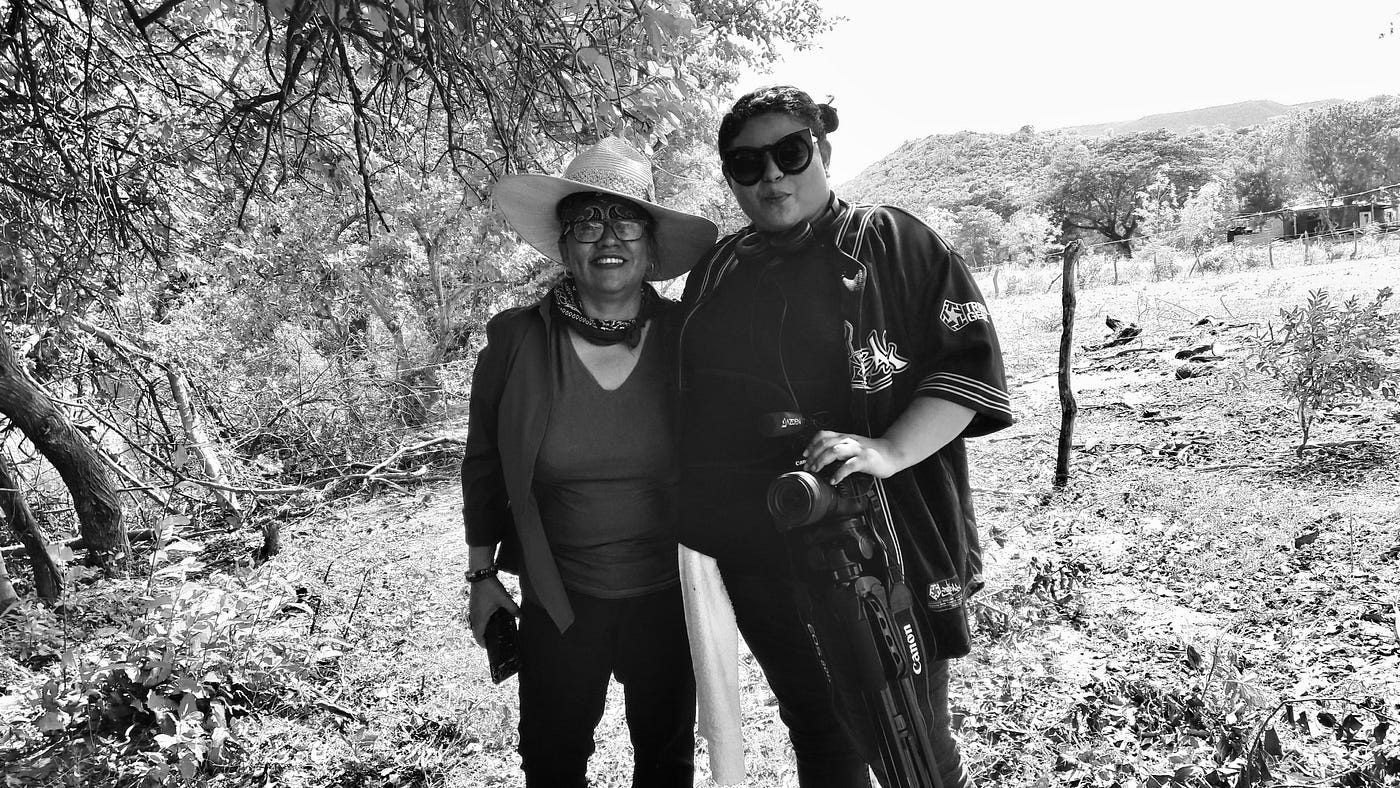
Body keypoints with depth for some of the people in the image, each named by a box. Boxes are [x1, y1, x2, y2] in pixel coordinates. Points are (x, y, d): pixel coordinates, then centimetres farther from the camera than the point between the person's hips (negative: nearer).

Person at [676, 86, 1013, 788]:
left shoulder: (890, 242, -3)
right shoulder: (715, 272, 13)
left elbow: (968, 362, -10)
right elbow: (696, 401, 21)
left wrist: (890, 451, -24)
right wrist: (702, 509, 12)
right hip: (754, 553, 5)